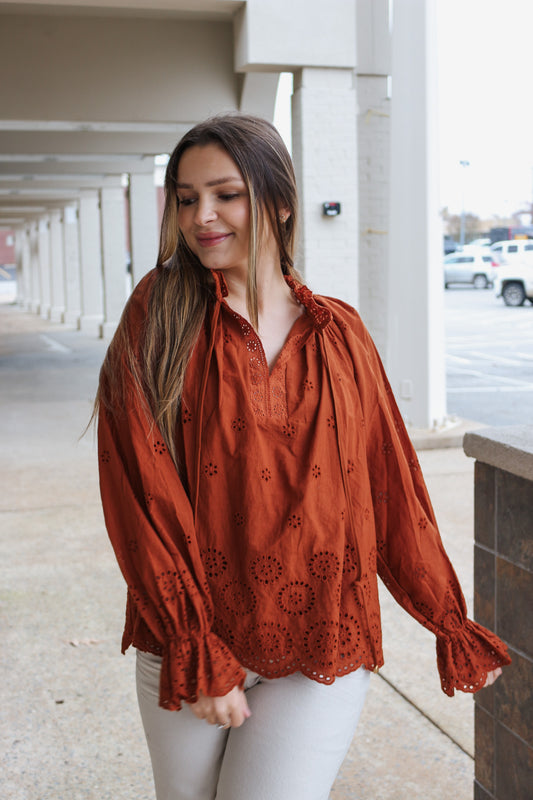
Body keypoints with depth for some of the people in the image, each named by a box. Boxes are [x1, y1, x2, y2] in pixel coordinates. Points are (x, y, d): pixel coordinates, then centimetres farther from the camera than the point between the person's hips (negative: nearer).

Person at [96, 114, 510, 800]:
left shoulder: (338, 333, 3)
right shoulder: (158, 318, -3)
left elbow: (391, 485, 8)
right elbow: (138, 492, -8)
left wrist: (449, 621, 11)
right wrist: (195, 652, -12)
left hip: (323, 645, 1)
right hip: (187, 643, 0)